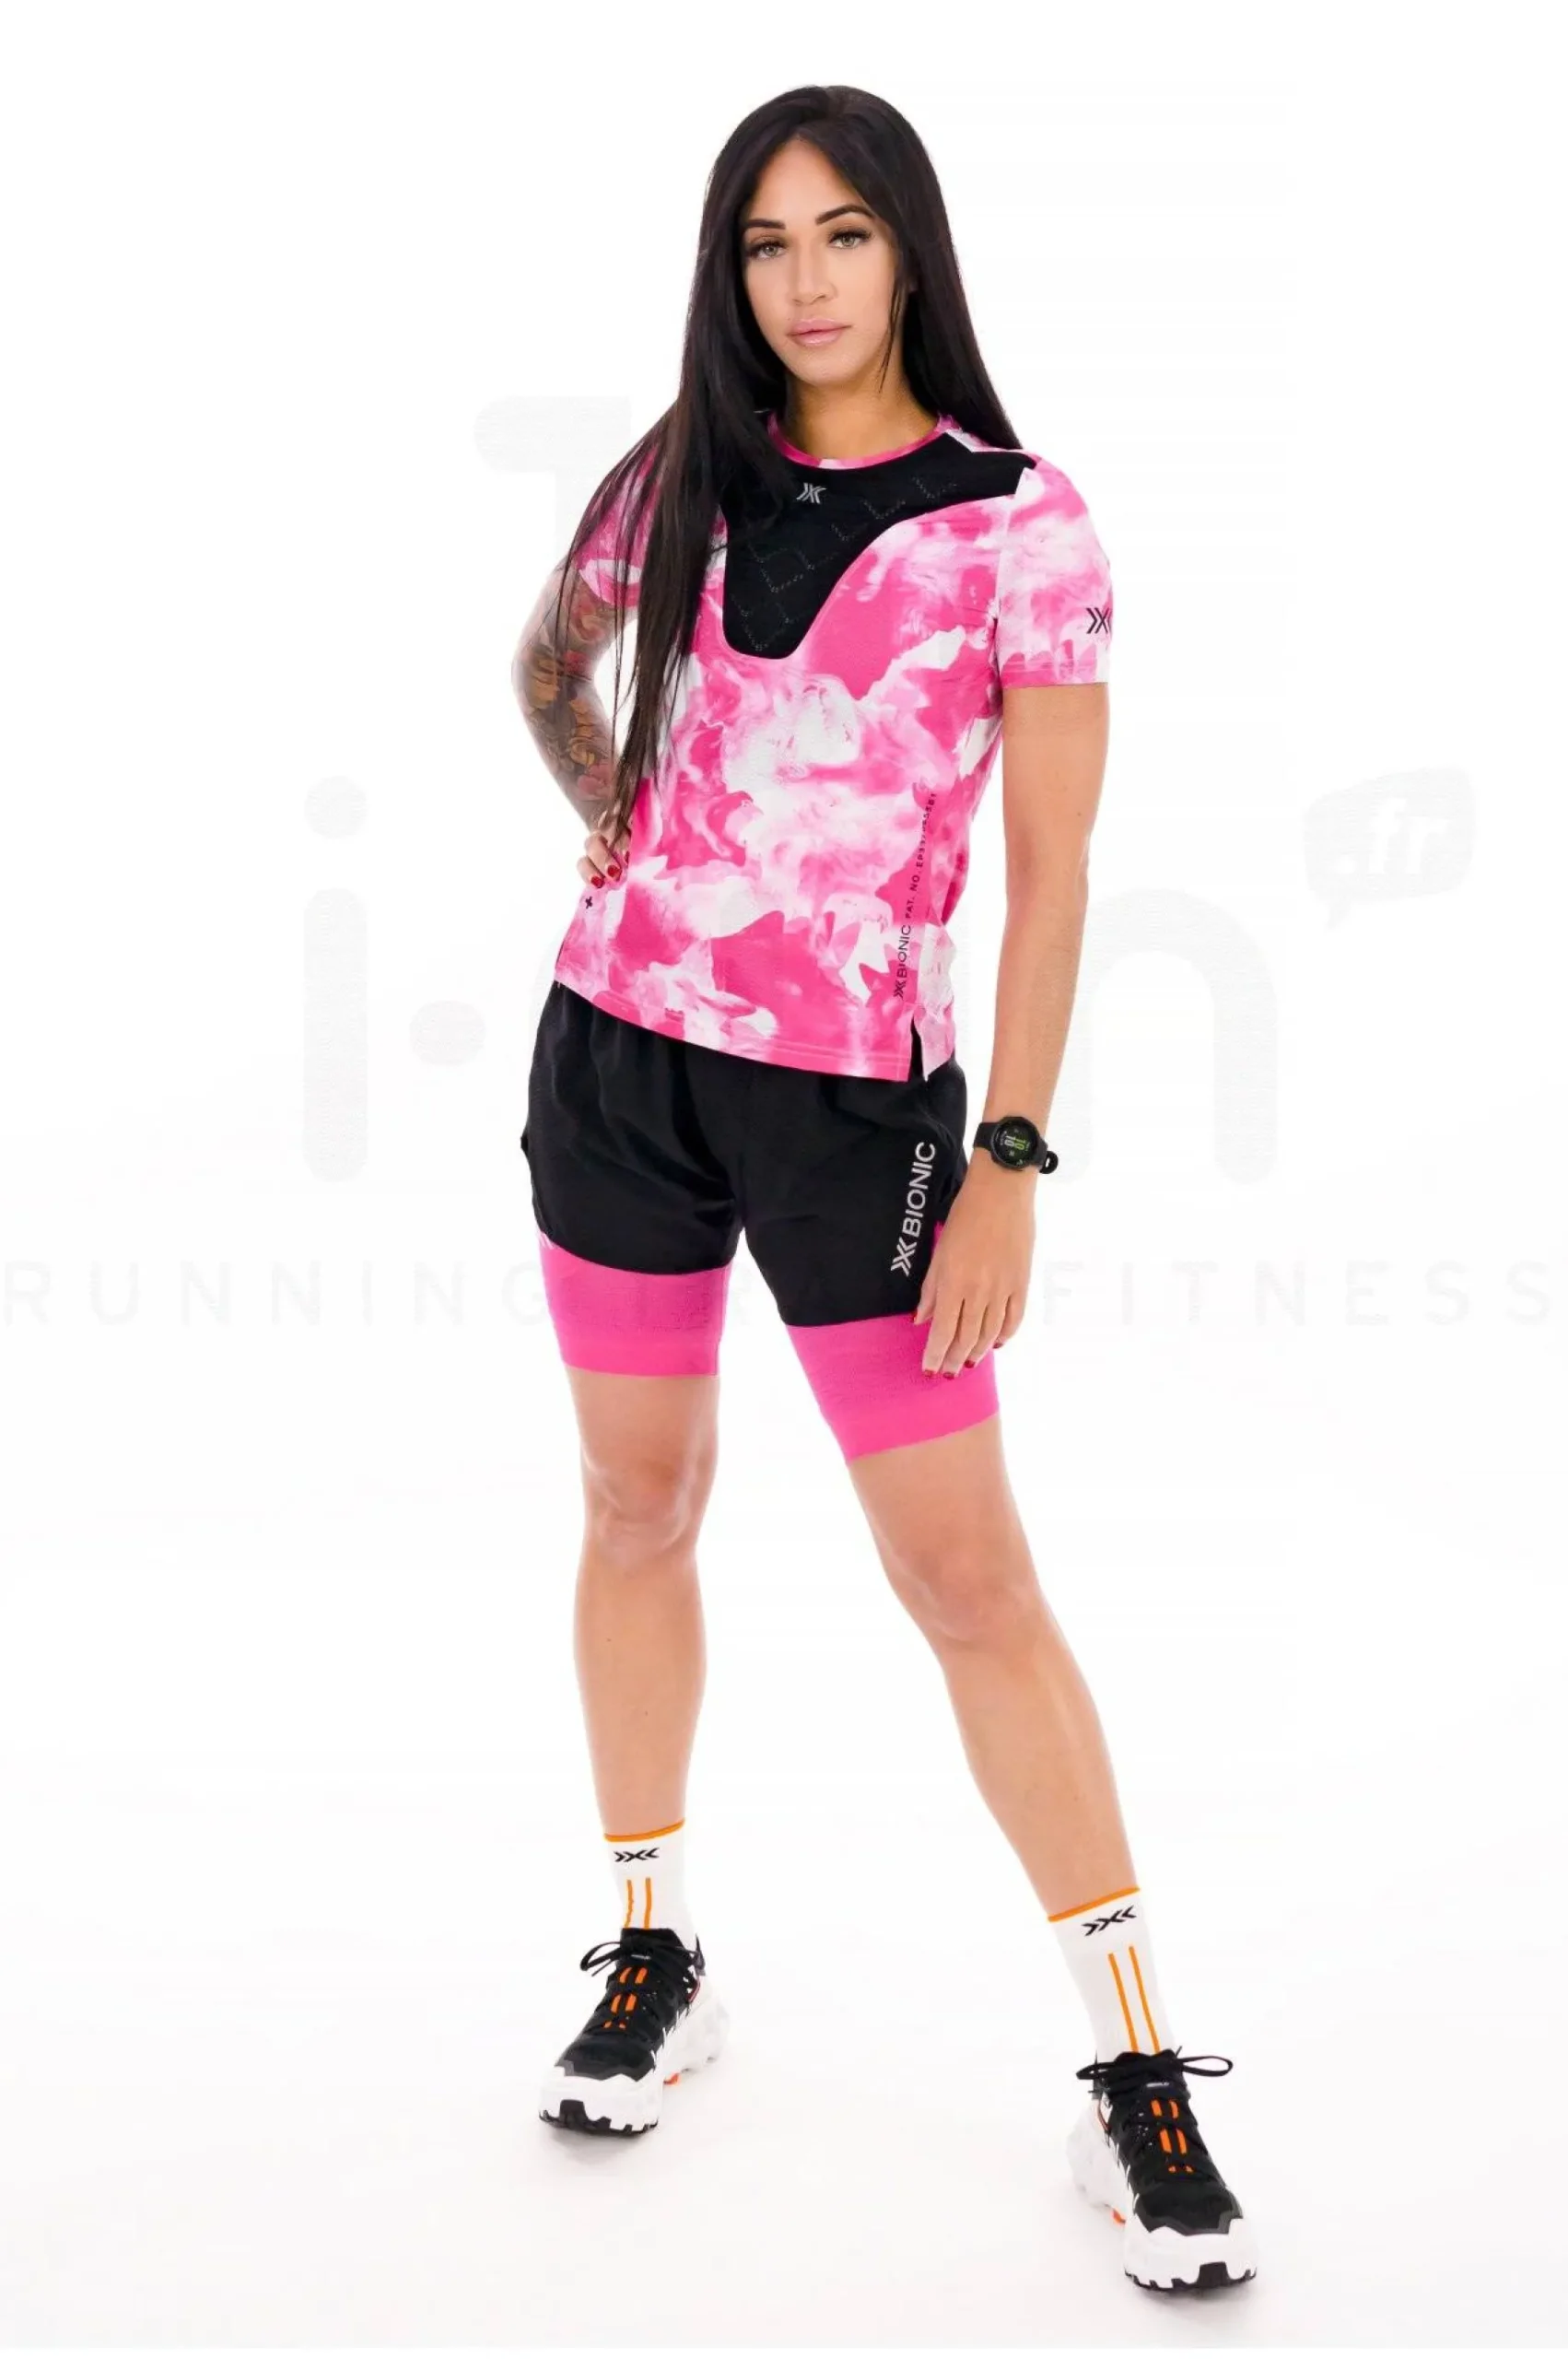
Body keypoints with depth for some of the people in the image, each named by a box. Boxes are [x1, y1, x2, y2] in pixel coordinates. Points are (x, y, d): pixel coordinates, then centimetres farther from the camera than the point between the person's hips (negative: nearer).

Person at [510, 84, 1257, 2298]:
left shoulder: (1020, 522, -5)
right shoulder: (680, 477, 6)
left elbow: (1049, 872, -7)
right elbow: (550, 664, 26)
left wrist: (1011, 1164, -12)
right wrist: (625, 832, 9)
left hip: (857, 1094, -4)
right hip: (621, 1052, 4)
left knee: (969, 1574, -3)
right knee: (638, 1508, 12)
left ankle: (1141, 2069, 8)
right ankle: (655, 1957, 30)